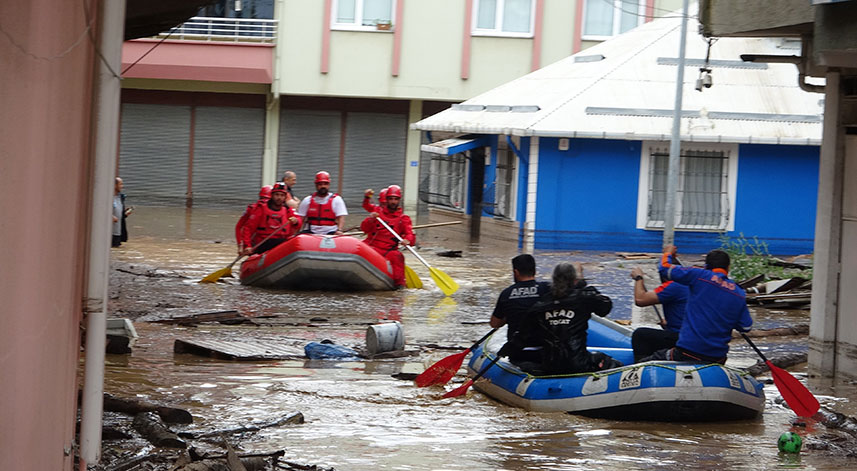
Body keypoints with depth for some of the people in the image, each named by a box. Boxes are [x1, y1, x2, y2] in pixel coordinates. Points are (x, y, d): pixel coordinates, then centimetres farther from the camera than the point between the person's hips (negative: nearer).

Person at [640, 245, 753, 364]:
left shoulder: (700, 276, -5)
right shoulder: (739, 294, 7)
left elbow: (665, 268, -2)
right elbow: (745, 327, 12)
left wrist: (668, 253, 20)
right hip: (718, 358, 4)